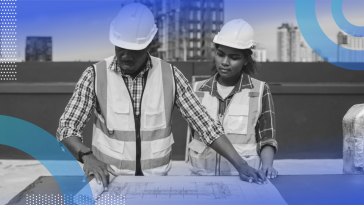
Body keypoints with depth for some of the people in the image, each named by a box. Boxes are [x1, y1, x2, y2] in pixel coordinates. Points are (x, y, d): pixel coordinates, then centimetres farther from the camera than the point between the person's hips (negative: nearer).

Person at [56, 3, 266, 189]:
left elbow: (205, 123, -4)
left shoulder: (170, 75, -3)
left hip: (158, 179, 1)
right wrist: (86, 155, -25)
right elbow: (67, 127, -5)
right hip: (110, 180, 0)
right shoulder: (95, 75, -5)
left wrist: (240, 164, -14)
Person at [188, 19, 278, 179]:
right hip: (202, 173, 2)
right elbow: (194, 134, 11)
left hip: (244, 175, -2)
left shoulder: (260, 91, -3)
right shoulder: (198, 90, 4)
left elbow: (267, 139, -2)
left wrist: (267, 165, -18)